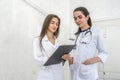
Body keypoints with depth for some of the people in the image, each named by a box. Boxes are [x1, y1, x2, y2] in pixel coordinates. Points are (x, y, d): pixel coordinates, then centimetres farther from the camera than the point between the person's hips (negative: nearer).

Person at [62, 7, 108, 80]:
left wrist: (95, 59, -21)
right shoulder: (77, 35, 14)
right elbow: (76, 55, 14)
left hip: (88, 74, -5)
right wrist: (69, 59, -6)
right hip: (75, 73, 5)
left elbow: (104, 52, -3)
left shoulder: (96, 31, -2)